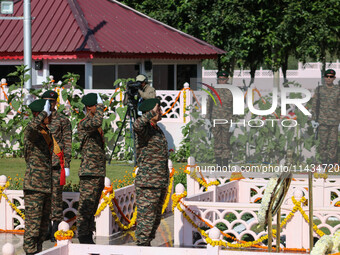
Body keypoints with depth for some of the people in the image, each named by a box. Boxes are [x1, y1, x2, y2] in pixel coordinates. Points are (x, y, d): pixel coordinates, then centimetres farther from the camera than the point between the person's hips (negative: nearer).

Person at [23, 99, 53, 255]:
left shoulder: (47, 133, 15)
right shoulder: (30, 131, -10)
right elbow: (33, 126, -38)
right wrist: (44, 112, -23)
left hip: (47, 188, 8)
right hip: (33, 188, -8)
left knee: (43, 226, 11)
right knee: (32, 225, -7)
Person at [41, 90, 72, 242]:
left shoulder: (63, 121, 2)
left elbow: (67, 144, 0)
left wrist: (67, 165, -5)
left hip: (56, 163, -4)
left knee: (56, 195, -3)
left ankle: (55, 230, 0)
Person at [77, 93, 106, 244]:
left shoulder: (97, 127, 19)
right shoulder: (83, 124, -10)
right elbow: (96, 122, -34)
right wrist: (100, 105, -18)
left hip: (99, 173, 9)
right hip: (88, 174, -9)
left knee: (92, 209, 12)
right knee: (85, 208, -7)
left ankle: (89, 237, 18)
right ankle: (83, 238, -5)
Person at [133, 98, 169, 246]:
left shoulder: (158, 131, 16)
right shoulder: (145, 130, -12)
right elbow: (137, 125, -39)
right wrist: (152, 113, -29)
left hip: (160, 184, 9)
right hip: (147, 184, -9)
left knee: (155, 218, 14)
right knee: (146, 217, -8)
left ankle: (147, 244, 21)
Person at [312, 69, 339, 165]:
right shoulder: (319, 90, 4)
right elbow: (315, 105, 8)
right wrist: (313, 119, 1)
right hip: (322, 121, 0)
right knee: (323, 142, 1)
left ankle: (332, 163, 9)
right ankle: (324, 162, 10)